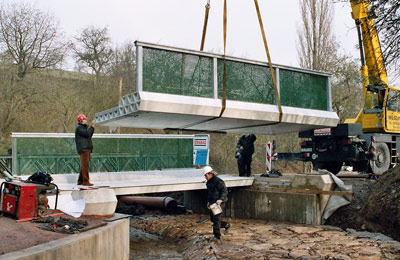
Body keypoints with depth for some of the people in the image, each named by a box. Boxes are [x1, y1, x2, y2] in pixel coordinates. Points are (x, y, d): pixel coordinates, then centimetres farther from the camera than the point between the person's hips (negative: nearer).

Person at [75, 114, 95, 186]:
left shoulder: (84, 127, 22)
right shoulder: (79, 128, -8)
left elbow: (90, 135, 20)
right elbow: (87, 134, -19)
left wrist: (92, 127, 12)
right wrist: (92, 126, -10)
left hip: (87, 149, 10)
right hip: (83, 149, -10)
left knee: (84, 165, 10)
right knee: (85, 165, -11)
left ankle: (80, 181, 15)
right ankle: (85, 181, -10)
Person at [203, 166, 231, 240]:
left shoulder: (218, 181, -16)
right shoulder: (208, 182, 12)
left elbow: (225, 191, -15)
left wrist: (221, 199, -26)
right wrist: (208, 201, 18)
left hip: (219, 203, -9)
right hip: (212, 203, 9)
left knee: (216, 219, -8)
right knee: (212, 219, 11)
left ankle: (217, 236, 2)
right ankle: (226, 225, 29)